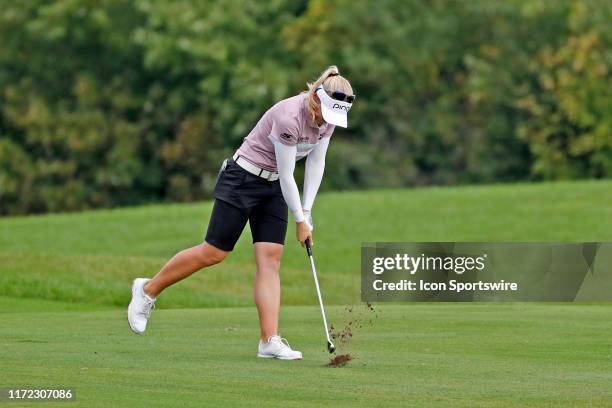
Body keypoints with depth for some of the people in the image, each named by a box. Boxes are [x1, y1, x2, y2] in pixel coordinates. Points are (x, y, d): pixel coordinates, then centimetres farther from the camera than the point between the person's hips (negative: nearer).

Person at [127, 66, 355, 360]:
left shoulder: (328, 117, -5)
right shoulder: (289, 117, -30)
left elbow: (316, 163, 5)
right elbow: (287, 175, -22)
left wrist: (307, 210, 0)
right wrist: (300, 220, -13)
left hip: (273, 187, 7)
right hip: (243, 179, -7)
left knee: (270, 259, -3)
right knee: (213, 252, -2)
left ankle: (270, 341, -9)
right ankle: (148, 289, 17)